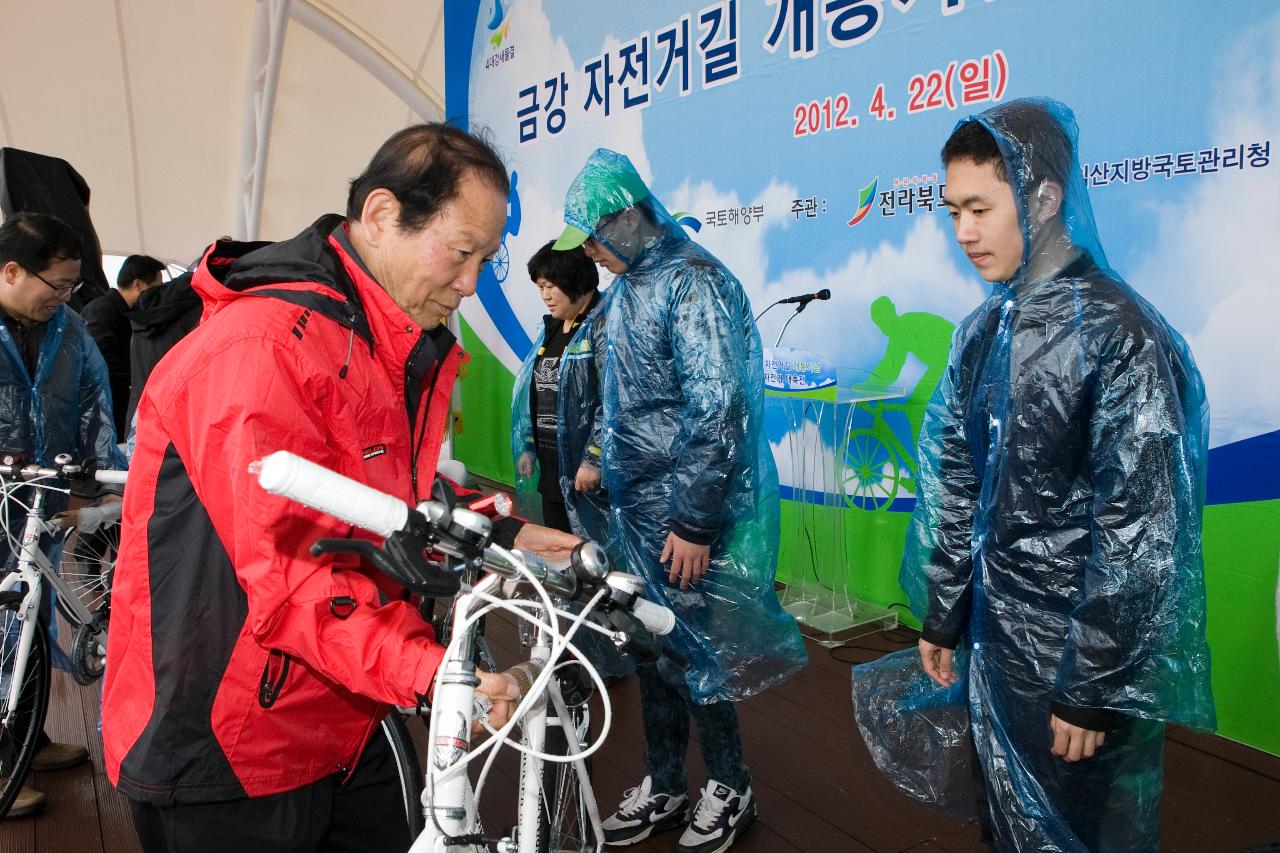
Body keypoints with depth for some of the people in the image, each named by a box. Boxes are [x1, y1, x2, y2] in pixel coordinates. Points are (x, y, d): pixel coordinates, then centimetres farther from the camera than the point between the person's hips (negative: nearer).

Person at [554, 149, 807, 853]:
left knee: (690, 646, 3)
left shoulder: (692, 282, -16)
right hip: (635, 504, 8)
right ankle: (662, 787, 31)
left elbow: (717, 408, -21)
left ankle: (729, 788, 25)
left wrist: (694, 521, -21)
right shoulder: (625, 288, 12)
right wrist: (602, 463, 21)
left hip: (685, 509, -8)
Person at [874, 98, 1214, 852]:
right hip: (993, 642, 6)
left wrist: (1094, 689, -14)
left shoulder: (1120, 336, -17)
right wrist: (942, 618, 11)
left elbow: (1139, 535, -18)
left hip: (1082, 659, -6)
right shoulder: (984, 331, 4)